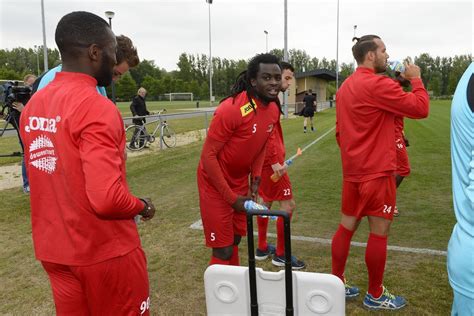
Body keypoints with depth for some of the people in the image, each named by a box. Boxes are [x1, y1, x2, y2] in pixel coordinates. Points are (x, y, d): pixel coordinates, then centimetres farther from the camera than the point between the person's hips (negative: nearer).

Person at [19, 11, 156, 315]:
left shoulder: (33, 105, 3)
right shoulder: (97, 107, -23)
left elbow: (52, 177, 10)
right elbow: (108, 199, -29)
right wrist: (142, 206, -11)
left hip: (54, 250, 7)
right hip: (105, 252, -7)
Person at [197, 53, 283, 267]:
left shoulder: (274, 110, -3)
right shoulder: (232, 109, -27)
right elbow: (208, 155, -24)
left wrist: (256, 179, 0)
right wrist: (231, 197, -20)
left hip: (240, 181, 7)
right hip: (216, 183, -7)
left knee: (235, 240, 19)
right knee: (223, 251, -2)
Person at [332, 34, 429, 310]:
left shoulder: (346, 86, 13)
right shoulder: (378, 84, -15)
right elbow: (421, 108, -15)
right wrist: (416, 79, 0)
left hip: (352, 170, 9)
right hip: (377, 172, -9)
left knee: (347, 226, 13)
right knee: (380, 232, 3)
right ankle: (376, 296, 17)